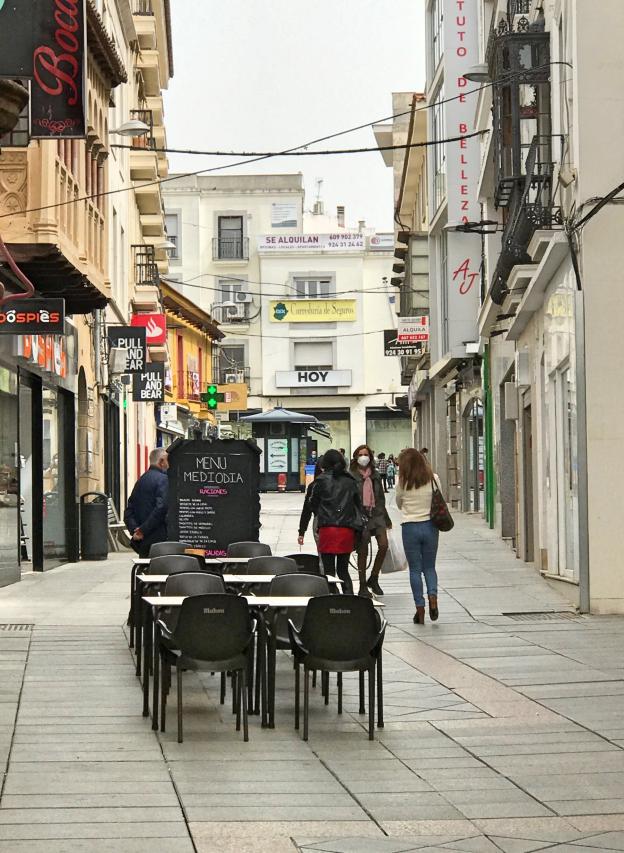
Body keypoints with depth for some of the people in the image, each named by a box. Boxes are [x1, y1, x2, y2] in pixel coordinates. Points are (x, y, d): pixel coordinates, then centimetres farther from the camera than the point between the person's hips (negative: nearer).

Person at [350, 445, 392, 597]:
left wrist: (386, 518, 21)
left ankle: (373, 579, 9)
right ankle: (363, 586, 12)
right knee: (363, 552, 0)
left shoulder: (375, 475, 12)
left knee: (383, 545, -10)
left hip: (376, 513, 4)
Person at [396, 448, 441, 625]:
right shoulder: (434, 479, -4)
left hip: (410, 527, -2)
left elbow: (399, 504, 5)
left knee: (415, 569, 8)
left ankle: (420, 609, 6)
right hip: (430, 526, 2)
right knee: (429, 567, 16)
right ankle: (433, 596, -7)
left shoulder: (403, 482, -8)